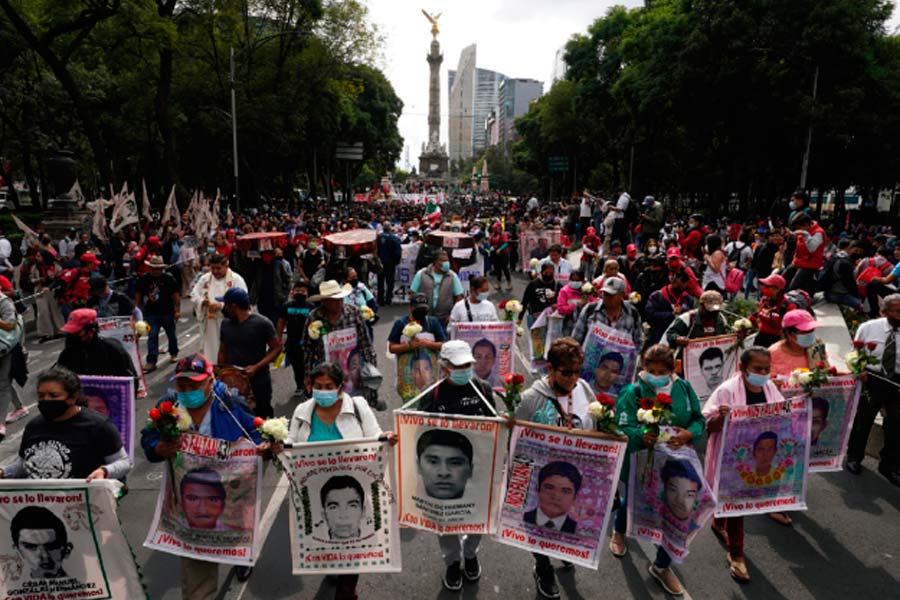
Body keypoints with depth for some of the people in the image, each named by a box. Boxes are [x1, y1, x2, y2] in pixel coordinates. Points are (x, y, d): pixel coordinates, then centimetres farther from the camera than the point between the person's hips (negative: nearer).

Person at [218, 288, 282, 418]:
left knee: (262, 420, 6)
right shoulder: (226, 324, 6)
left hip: (259, 384, -4)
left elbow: (276, 348, -8)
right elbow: (222, 352, 14)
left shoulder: (262, 323, -11)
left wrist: (256, 367, -18)